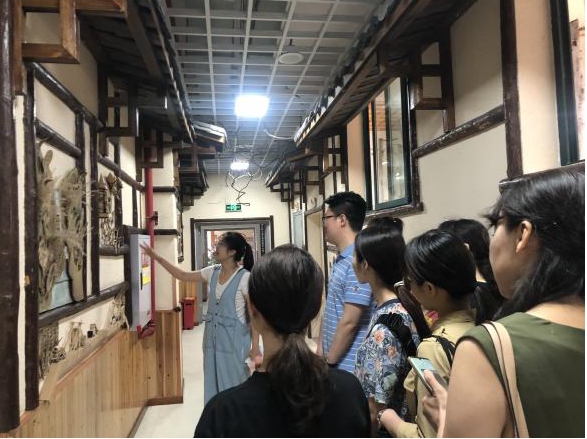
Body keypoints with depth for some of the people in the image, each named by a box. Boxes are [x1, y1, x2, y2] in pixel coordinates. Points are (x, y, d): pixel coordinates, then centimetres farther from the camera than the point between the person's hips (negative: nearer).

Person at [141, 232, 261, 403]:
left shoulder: (244, 277, -16)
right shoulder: (213, 272, 2)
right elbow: (183, 276, 11)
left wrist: (255, 347, -15)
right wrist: (157, 257, 6)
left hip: (234, 340, -6)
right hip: (212, 338, 6)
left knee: (233, 386, 6)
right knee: (213, 384, 16)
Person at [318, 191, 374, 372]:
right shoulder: (340, 260, 7)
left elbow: (350, 323, -22)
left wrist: (328, 362, -14)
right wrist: (321, 350, 10)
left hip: (348, 367, -8)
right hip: (332, 359, 8)